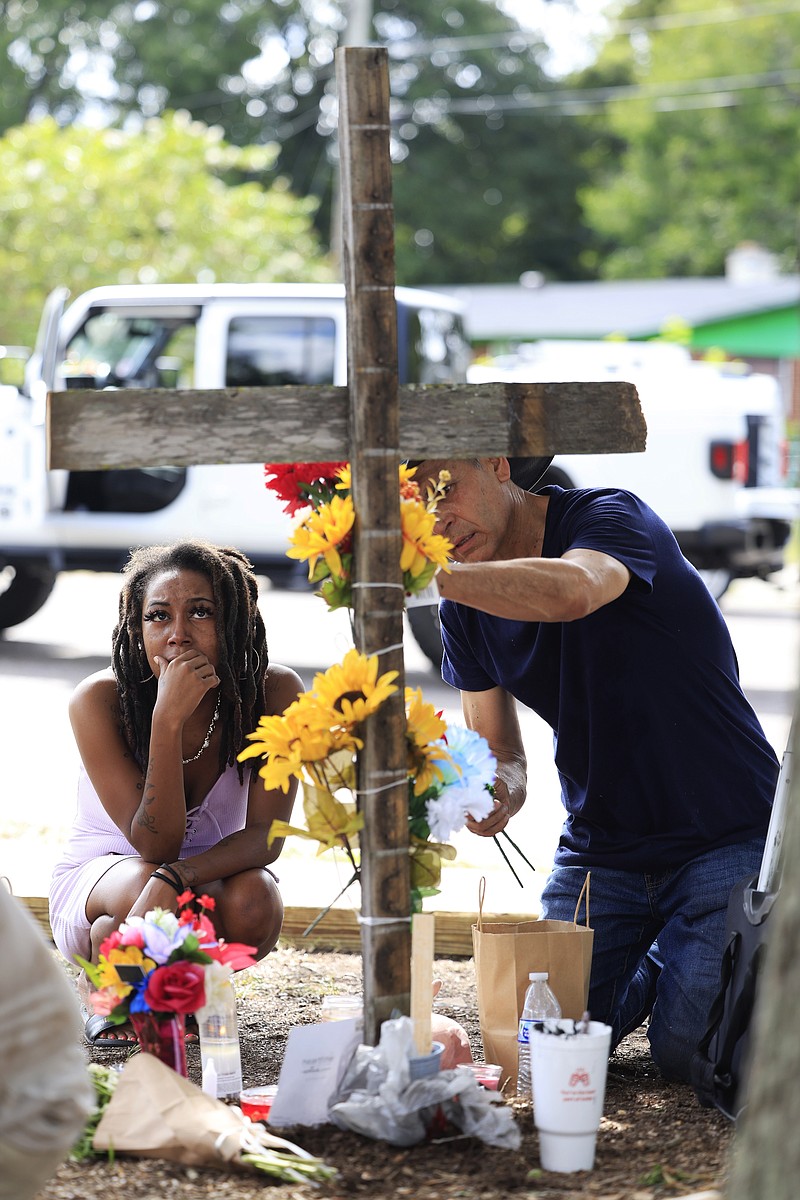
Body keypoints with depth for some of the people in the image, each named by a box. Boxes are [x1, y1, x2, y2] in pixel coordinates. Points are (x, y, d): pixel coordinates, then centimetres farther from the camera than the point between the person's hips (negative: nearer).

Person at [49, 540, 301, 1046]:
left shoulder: (275, 692, -19)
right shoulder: (99, 701, -24)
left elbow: (266, 833, -22)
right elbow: (154, 844, -28)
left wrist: (178, 876, -42)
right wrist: (168, 718, -41)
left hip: (213, 874, 2)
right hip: (100, 879, -2)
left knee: (254, 903, -32)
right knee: (147, 889, -36)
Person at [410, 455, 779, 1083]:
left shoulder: (612, 516, -18)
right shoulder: (468, 608, 2)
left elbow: (572, 591, -43)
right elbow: (499, 752, 7)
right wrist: (505, 789, -18)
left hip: (725, 835, -6)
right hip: (600, 843, 6)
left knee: (686, 1052, -17)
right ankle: (651, 971, 26)